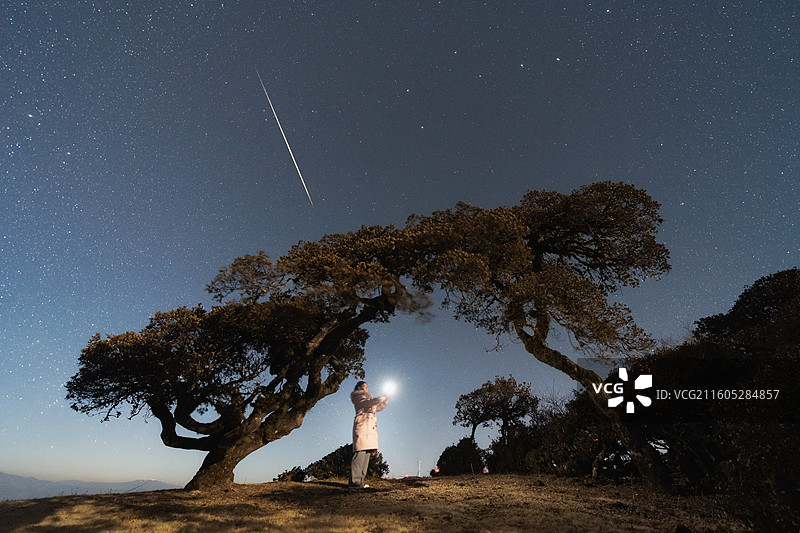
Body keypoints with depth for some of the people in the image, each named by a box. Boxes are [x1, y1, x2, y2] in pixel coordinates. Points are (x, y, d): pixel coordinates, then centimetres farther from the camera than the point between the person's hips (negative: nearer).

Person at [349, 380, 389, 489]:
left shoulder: (367, 397, 33)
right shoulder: (358, 396, 6)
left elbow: (378, 408, 34)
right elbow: (365, 403, -14)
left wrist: (385, 401, 21)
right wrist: (379, 399, -13)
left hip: (370, 427, 9)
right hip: (362, 424, -9)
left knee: (366, 454, 0)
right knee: (360, 453, -17)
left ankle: (360, 481, -1)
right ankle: (354, 481, -20)